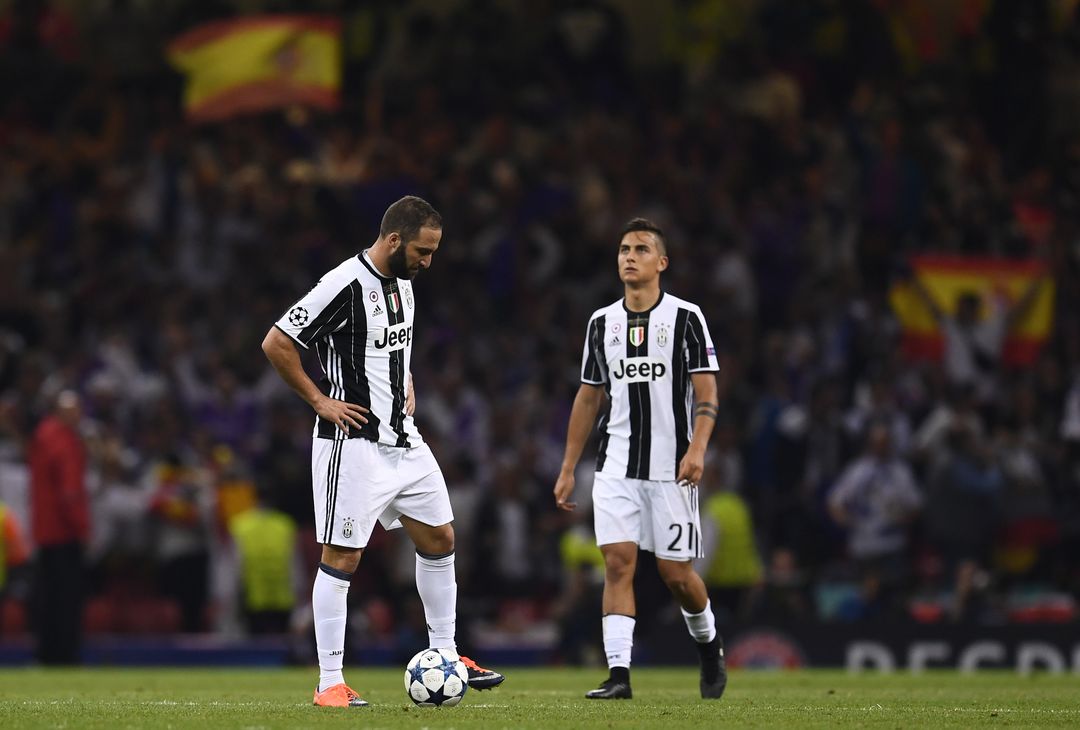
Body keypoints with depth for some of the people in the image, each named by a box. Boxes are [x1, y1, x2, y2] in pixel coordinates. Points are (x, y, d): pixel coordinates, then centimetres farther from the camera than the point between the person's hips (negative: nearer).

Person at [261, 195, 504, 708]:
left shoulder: (403, 284, 9)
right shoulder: (345, 286, -18)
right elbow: (276, 343, -18)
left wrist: (405, 388, 13)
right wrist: (319, 401, -15)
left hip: (403, 439, 9)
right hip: (354, 441, -9)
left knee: (439, 539, 11)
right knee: (342, 556, -4)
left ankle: (445, 656, 23)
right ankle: (330, 683, 1)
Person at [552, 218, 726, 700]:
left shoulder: (685, 317, -3)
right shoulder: (602, 322, 10)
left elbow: (706, 393, -7)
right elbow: (588, 398, 16)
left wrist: (696, 450, -22)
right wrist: (567, 469, 13)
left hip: (671, 466, -3)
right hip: (616, 465, 3)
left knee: (675, 573, 1)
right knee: (618, 561, -10)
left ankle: (709, 646, 29)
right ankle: (619, 674, -13)